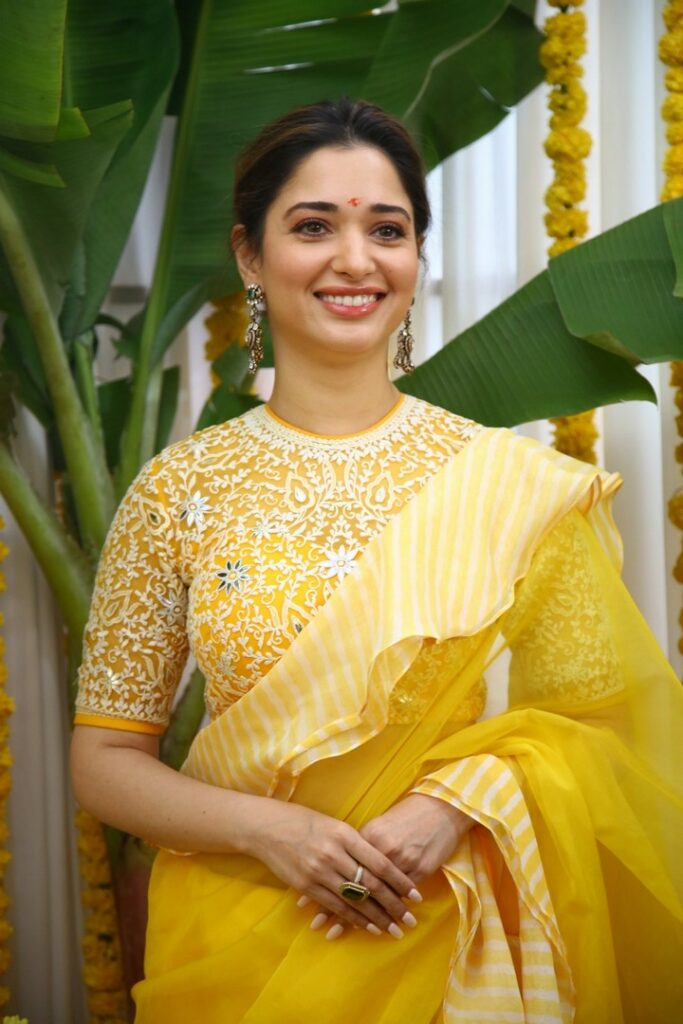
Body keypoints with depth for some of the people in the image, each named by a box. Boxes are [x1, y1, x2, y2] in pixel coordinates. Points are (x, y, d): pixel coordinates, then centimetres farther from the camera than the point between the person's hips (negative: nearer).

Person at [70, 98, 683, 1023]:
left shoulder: (507, 482, -6)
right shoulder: (180, 489, -6)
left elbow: (590, 728, -2)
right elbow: (105, 759, -2)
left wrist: (456, 804, -19)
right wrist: (266, 827, -17)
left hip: (446, 939, 0)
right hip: (235, 946, 0)